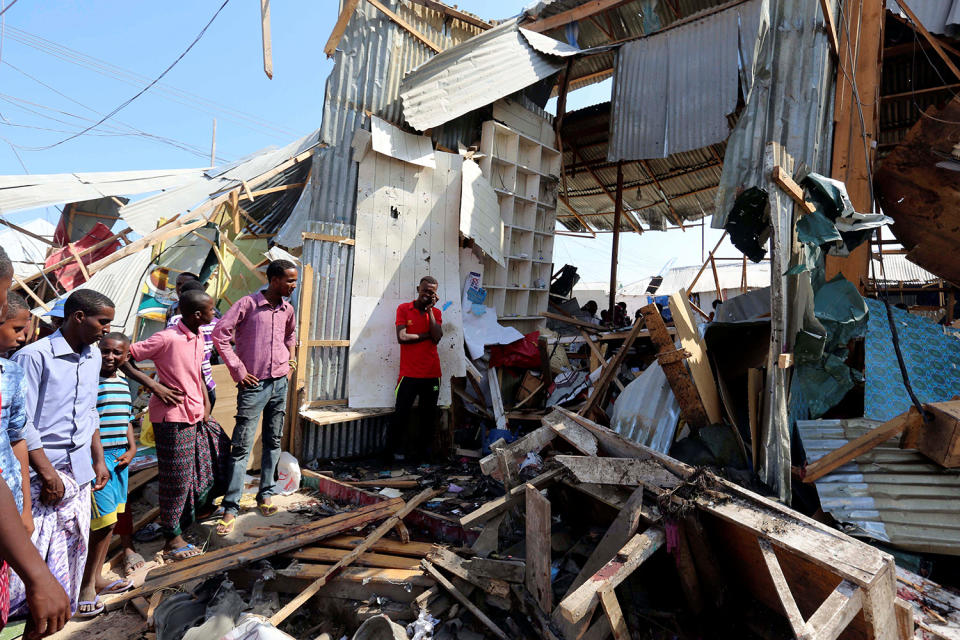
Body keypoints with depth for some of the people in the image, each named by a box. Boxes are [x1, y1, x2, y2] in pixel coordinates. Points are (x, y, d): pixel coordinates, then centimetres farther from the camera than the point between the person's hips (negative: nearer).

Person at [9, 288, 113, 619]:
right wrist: (48, 474, -14)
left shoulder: (93, 356, 8)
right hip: (40, 475, -7)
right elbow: (22, 423, -14)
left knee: (72, 551, 14)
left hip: (79, 474, 7)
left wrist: (98, 460, 16)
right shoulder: (34, 356, -14)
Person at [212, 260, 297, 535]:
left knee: (273, 442, 12)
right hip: (253, 385, -6)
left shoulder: (287, 309, 8)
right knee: (242, 446, -3)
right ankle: (231, 508, 5)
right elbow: (220, 334, -14)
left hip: (280, 383, 6)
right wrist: (238, 370, -12)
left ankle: (265, 495, 26)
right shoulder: (248, 303, -10)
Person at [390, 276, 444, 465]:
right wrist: (426, 336, -5)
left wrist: (430, 309, -7)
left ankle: (425, 448, 25)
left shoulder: (436, 312, 9)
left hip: (432, 374, 3)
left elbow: (437, 337, -9)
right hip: (409, 373, -3)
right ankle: (395, 449, 17)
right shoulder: (403, 309, 2)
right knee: (402, 413, 1)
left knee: (429, 414, 10)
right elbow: (402, 337, -10)